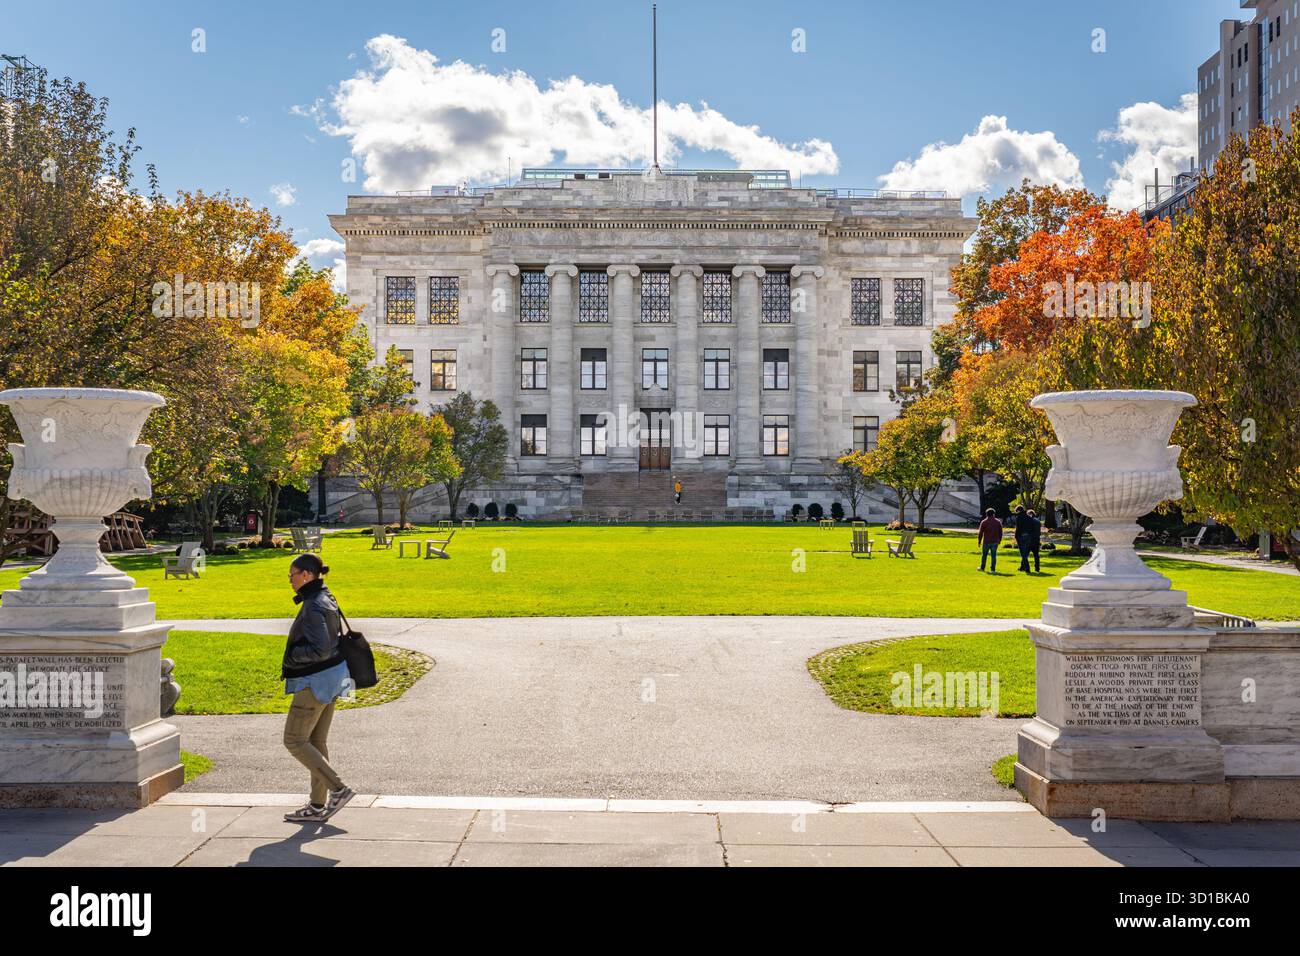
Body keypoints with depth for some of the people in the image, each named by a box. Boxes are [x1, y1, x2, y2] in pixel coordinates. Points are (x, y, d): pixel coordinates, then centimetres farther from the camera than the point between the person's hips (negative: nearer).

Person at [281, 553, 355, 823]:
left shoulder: (314, 606, -20)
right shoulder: (326, 599, 10)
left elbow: (320, 650, -26)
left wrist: (291, 655, -12)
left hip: (315, 682, -10)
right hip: (329, 679, 10)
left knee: (294, 740, -1)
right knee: (316, 742, 14)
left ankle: (338, 788, -1)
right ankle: (318, 805, 19)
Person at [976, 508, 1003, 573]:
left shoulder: (984, 522, -3)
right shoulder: (998, 522, 5)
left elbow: (980, 533, -3)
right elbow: (1000, 532, 9)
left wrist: (979, 541, 4)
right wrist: (999, 540, 18)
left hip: (986, 541, -2)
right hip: (995, 542, 2)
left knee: (984, 555, 12)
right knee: (993, 555, 4)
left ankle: (982, 567, 21)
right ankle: (993, 569, 1)